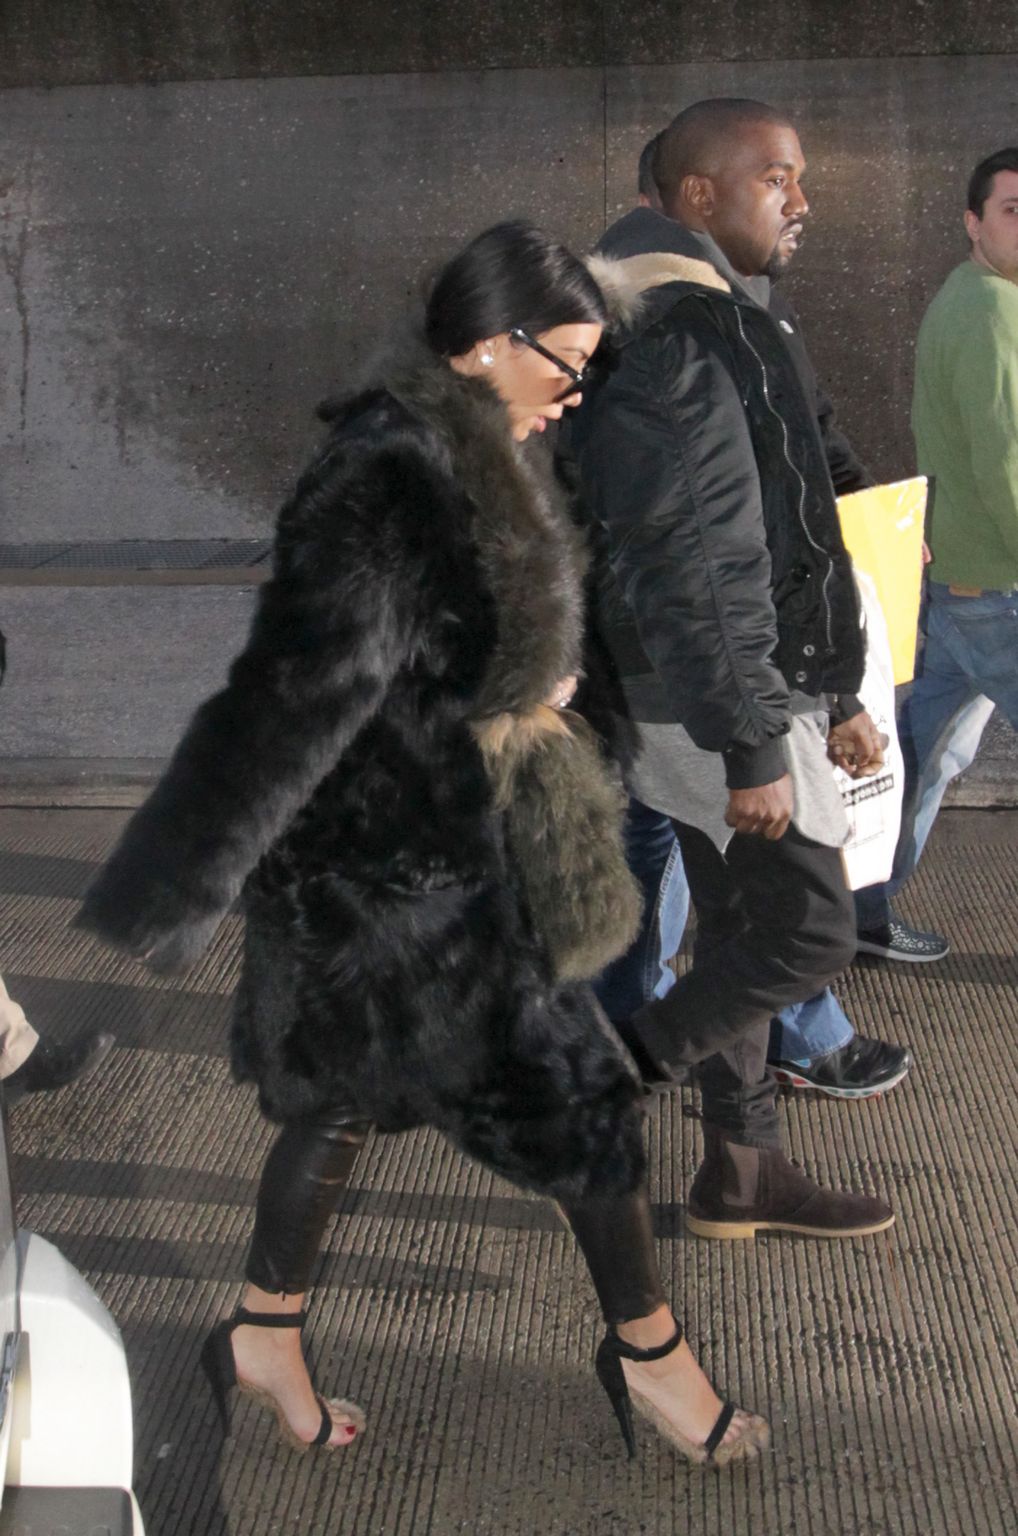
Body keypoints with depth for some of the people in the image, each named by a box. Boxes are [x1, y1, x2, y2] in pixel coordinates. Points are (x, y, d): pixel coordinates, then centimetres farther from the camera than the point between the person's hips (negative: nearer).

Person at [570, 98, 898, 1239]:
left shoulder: (719, 326, 17)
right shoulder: (681, 339, -18)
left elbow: (790, 536, 20)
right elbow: (688, 565, -24)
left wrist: (834, 695, 20)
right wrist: (750, 746, -24)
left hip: (755, 686, 10)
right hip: (712, 702, -10)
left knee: (743, 932, 16)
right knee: (811, 934, -5)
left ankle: (740, 1168, 28)